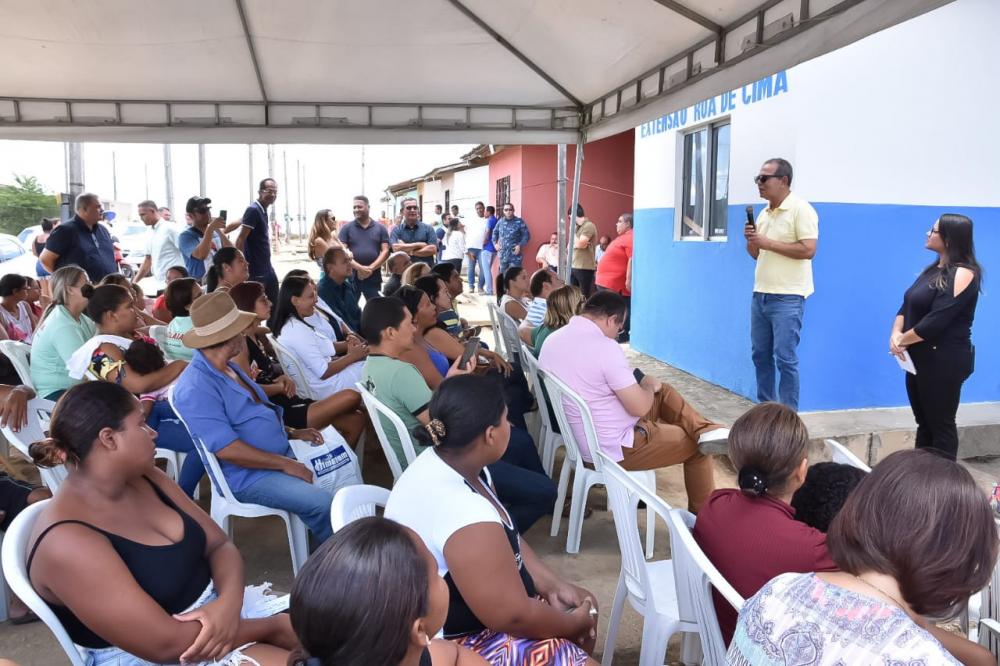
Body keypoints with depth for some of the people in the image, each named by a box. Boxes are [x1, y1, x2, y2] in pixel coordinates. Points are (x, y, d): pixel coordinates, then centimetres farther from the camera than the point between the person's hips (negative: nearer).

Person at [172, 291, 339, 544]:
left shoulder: (229, 368, 10)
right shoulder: (195, 389, -22)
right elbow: (226, 449, -26)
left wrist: (292, 433, 8)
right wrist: (285, 464, -21)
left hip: (281, 456, 10)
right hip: (248, 476, -10)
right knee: (322, 504, -24)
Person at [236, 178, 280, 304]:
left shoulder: (263, 210, 12)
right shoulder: (253, 210, -15)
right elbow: (240, 239, -20)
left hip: (267, 267, 9)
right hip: (255, 270, -9)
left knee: (274, 302, 13)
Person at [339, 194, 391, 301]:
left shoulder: (380, 228, 8)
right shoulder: (347, 228, 5)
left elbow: (385, 251, 1)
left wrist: (371, 268, -12)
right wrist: (359, 267, -16)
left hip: (373, 277, 1)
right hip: (351, 276, -1)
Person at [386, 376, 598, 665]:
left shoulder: (443, 460, -6)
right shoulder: (463, 512, -35)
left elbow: (509, 539, 6)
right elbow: (513, 617, -26)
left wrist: (554, 585, -3)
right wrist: (573, 622, -10)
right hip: (450, 642, -9)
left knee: (584, 606, 15)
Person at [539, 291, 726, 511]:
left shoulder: (553, 339, -1)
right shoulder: (604, 347, -26)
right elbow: (640, 407, -22)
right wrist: (650, 386, 0)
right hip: (613, 447, -9)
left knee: (665, 392, 19)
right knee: (696, 445, 12)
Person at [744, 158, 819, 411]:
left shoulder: (801, 209, -9)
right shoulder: (764, 213, 14)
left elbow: (808, 250, -18)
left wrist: (767, 242, -16)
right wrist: (751, 241, -2)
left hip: (787, 297, -8)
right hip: (760, 295, 8)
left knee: (785, 359, -5)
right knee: (761, 355, 12)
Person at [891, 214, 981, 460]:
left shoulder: (962, 274, -15)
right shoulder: (933, 269, 13)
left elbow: (936, 321, -22)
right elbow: (907, 306, 9)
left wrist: (902, 340, -11)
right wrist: (896, 333, -9)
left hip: (944, 361, -9)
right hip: (920, 358, 9)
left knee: (941, 425, 1)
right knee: (924, 422, 16)